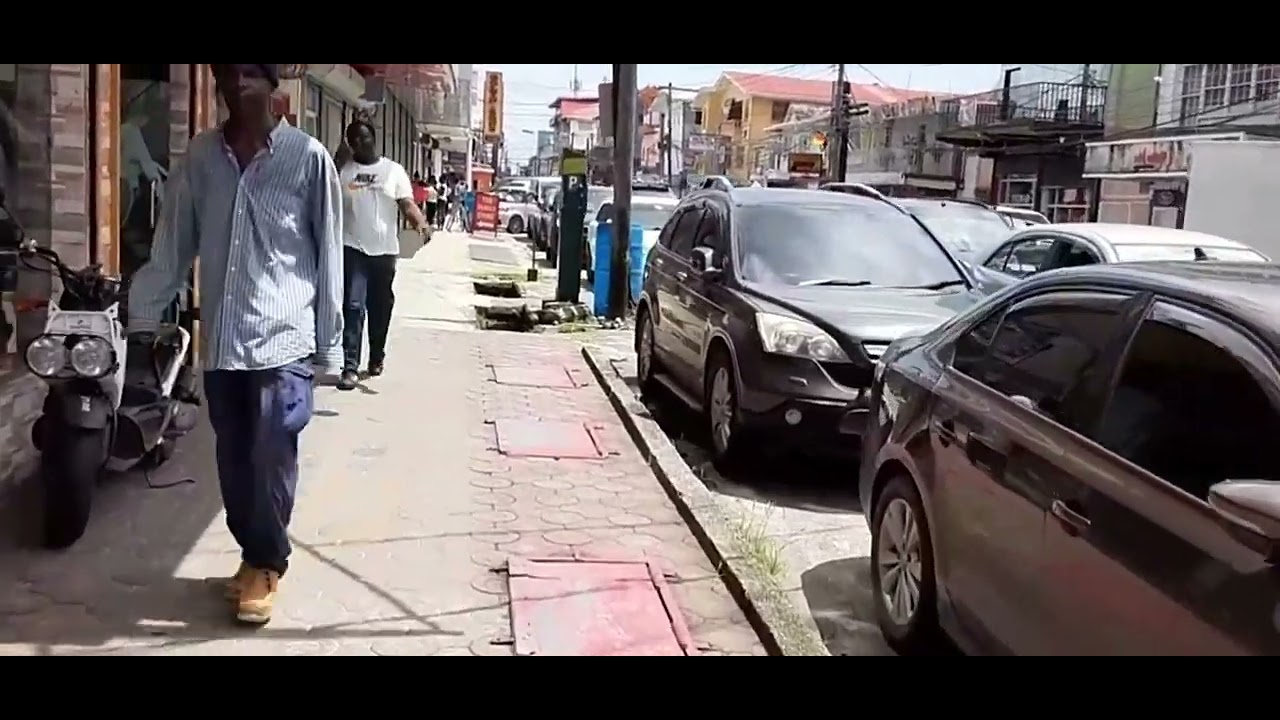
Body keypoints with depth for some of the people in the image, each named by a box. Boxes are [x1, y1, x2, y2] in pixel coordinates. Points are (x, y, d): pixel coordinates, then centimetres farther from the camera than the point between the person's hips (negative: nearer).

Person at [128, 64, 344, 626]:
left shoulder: (307, 156, -3)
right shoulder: (200, 155, 7)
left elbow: (328, 254, -2)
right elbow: (174, 242, 11)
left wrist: (329, 341, -2)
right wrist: (143, 312, 6)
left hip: (282, 338, -4)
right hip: (220, 339, 4)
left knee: (270, 462, -3)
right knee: (233, 460, 12)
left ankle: (266, 564, 17)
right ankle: (253, 554, 30)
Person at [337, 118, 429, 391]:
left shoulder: (394, 170, 4)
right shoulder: (343, 172, 6)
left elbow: (407, 203, -5)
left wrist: (420, 223, -25)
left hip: (384, 250, 1)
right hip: (353, 248, -1)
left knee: (380, 307, 12)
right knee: (353, 306, -10)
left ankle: (377, 357, 30)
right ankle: (350, 367, -11)